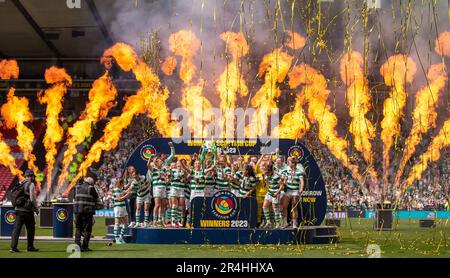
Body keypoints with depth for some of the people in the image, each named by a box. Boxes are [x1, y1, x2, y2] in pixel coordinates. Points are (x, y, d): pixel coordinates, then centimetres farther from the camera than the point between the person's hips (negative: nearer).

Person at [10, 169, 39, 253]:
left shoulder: (20, 184, 13)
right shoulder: (31, 184, -7)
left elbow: (14, 196, 14)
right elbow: (32, 198, -13)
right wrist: (36, 208, -1)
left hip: (18, 209, 5)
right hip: (27, 210, -5)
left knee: (16, 228, 0)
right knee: (31, 229, 10)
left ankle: (13, 247, -10)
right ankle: (30, 247, 15)